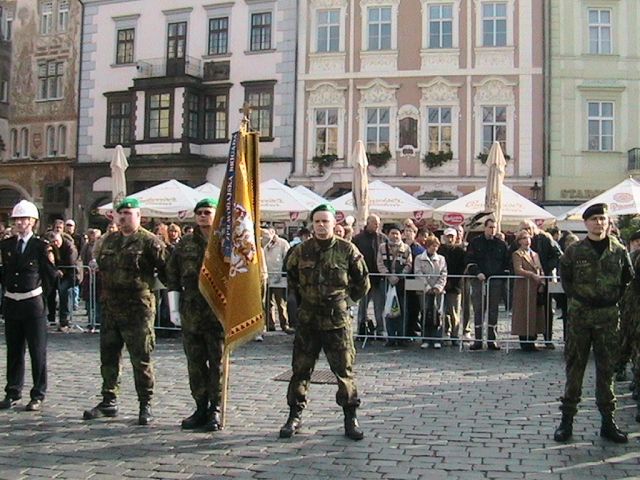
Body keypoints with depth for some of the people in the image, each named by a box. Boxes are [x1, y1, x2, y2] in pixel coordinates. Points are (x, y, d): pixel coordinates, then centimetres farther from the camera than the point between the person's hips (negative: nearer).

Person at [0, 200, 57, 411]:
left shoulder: (41, 246, -6)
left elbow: (50, 277, -6)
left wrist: (49, 260, -13)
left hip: (33, 303, -4)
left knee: (38, 351, 4)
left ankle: (38, 396, 13)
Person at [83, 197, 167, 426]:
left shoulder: (149, 242, -7)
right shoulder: (108, 241, 14)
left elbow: (165, 269, -6)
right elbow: (100, 266, 26)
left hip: (138, 309, -7)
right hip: (110, 308, 7)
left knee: (141, 359, -2)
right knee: (108, 356, 13)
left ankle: (145, 405, 8)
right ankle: (109, 401, 25)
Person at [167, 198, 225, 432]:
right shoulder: (185, 243, 10)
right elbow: (172, 274, 12)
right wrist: (174, 307, 7)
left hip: (219, 313, -4)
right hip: (191, 313, 4)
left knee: (218, 364, 1)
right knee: (195, 364, 10)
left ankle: (215, 410, 10)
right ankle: (201, 408, 21)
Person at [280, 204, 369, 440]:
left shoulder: (347, 250, -4)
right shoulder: (301, 251, 2)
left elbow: (362, 282, 8)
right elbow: (291, 277, 21)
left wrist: (346, 299, 9)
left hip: (337, 320, -2)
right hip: (307, 320, 2)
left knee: (344, 369, 1)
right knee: (300, 369, 7)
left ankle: (350, 418, 11)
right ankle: (295, 416, 18)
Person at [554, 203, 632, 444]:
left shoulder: (619, 251, 4)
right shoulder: (574, 251, 0)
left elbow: (627, 279, 13)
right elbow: (565, 280, 7)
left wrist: (614, 298, 3)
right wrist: (580, 298, -2)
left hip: (608, 317, 1)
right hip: (579, 316, -1)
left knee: (607, 369, 7)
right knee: (574, 367, 3)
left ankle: (608, 421, 15)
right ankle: (567, 419, 9)